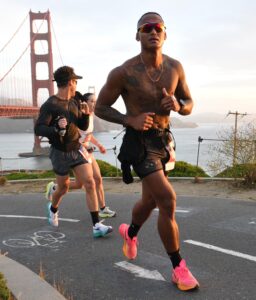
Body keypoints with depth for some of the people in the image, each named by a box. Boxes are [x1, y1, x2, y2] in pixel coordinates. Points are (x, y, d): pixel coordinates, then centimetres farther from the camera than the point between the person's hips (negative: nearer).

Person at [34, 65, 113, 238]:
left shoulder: (73, 103, 6)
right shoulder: (50, 105, -13)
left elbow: (83, 127, 12)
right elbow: (38, 129, -19)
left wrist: (86, 114, -8)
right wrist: (56, 128, -36)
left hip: (76, 150, 5)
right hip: (60, 153, -5)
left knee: (90, 184, -9)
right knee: (63, 187, 13)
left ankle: (97, 226, -8)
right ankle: (53, 209, 48)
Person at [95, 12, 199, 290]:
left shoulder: (175, 67, -3)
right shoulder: (123, 72, -17)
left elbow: (189, 105, 8)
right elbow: (100, 107, -6)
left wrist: (177, 105, -18)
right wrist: (131, 120, -22)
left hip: (162, 141, 6)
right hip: (138, 142, -6)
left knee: (150, 200, 19)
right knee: (168, 201, -17)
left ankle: (130, 233, 52)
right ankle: (178, 268, 0)